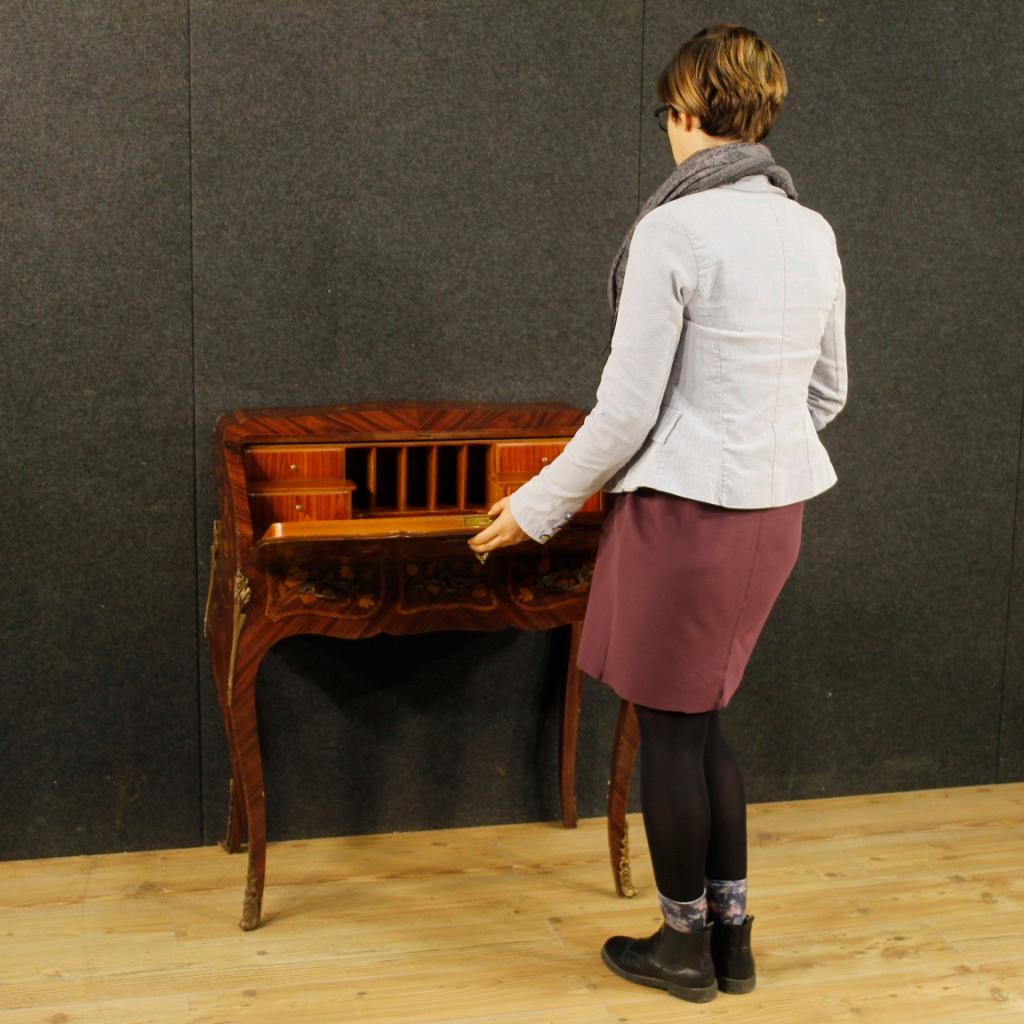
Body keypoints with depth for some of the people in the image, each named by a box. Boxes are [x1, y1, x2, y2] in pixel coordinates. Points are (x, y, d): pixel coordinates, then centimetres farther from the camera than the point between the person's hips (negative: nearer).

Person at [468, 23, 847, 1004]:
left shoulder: (673, 230, -16)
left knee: (669, 729, 9)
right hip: (774, 511, 7)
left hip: (685, 513, -7)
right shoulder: (813, 232, 6)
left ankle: (685, 947, 24)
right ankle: (731, 937, 27)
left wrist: (537, 508, -4)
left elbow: (627, 408, -16)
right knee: (701, 720, 19)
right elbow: (827, 392, 14)